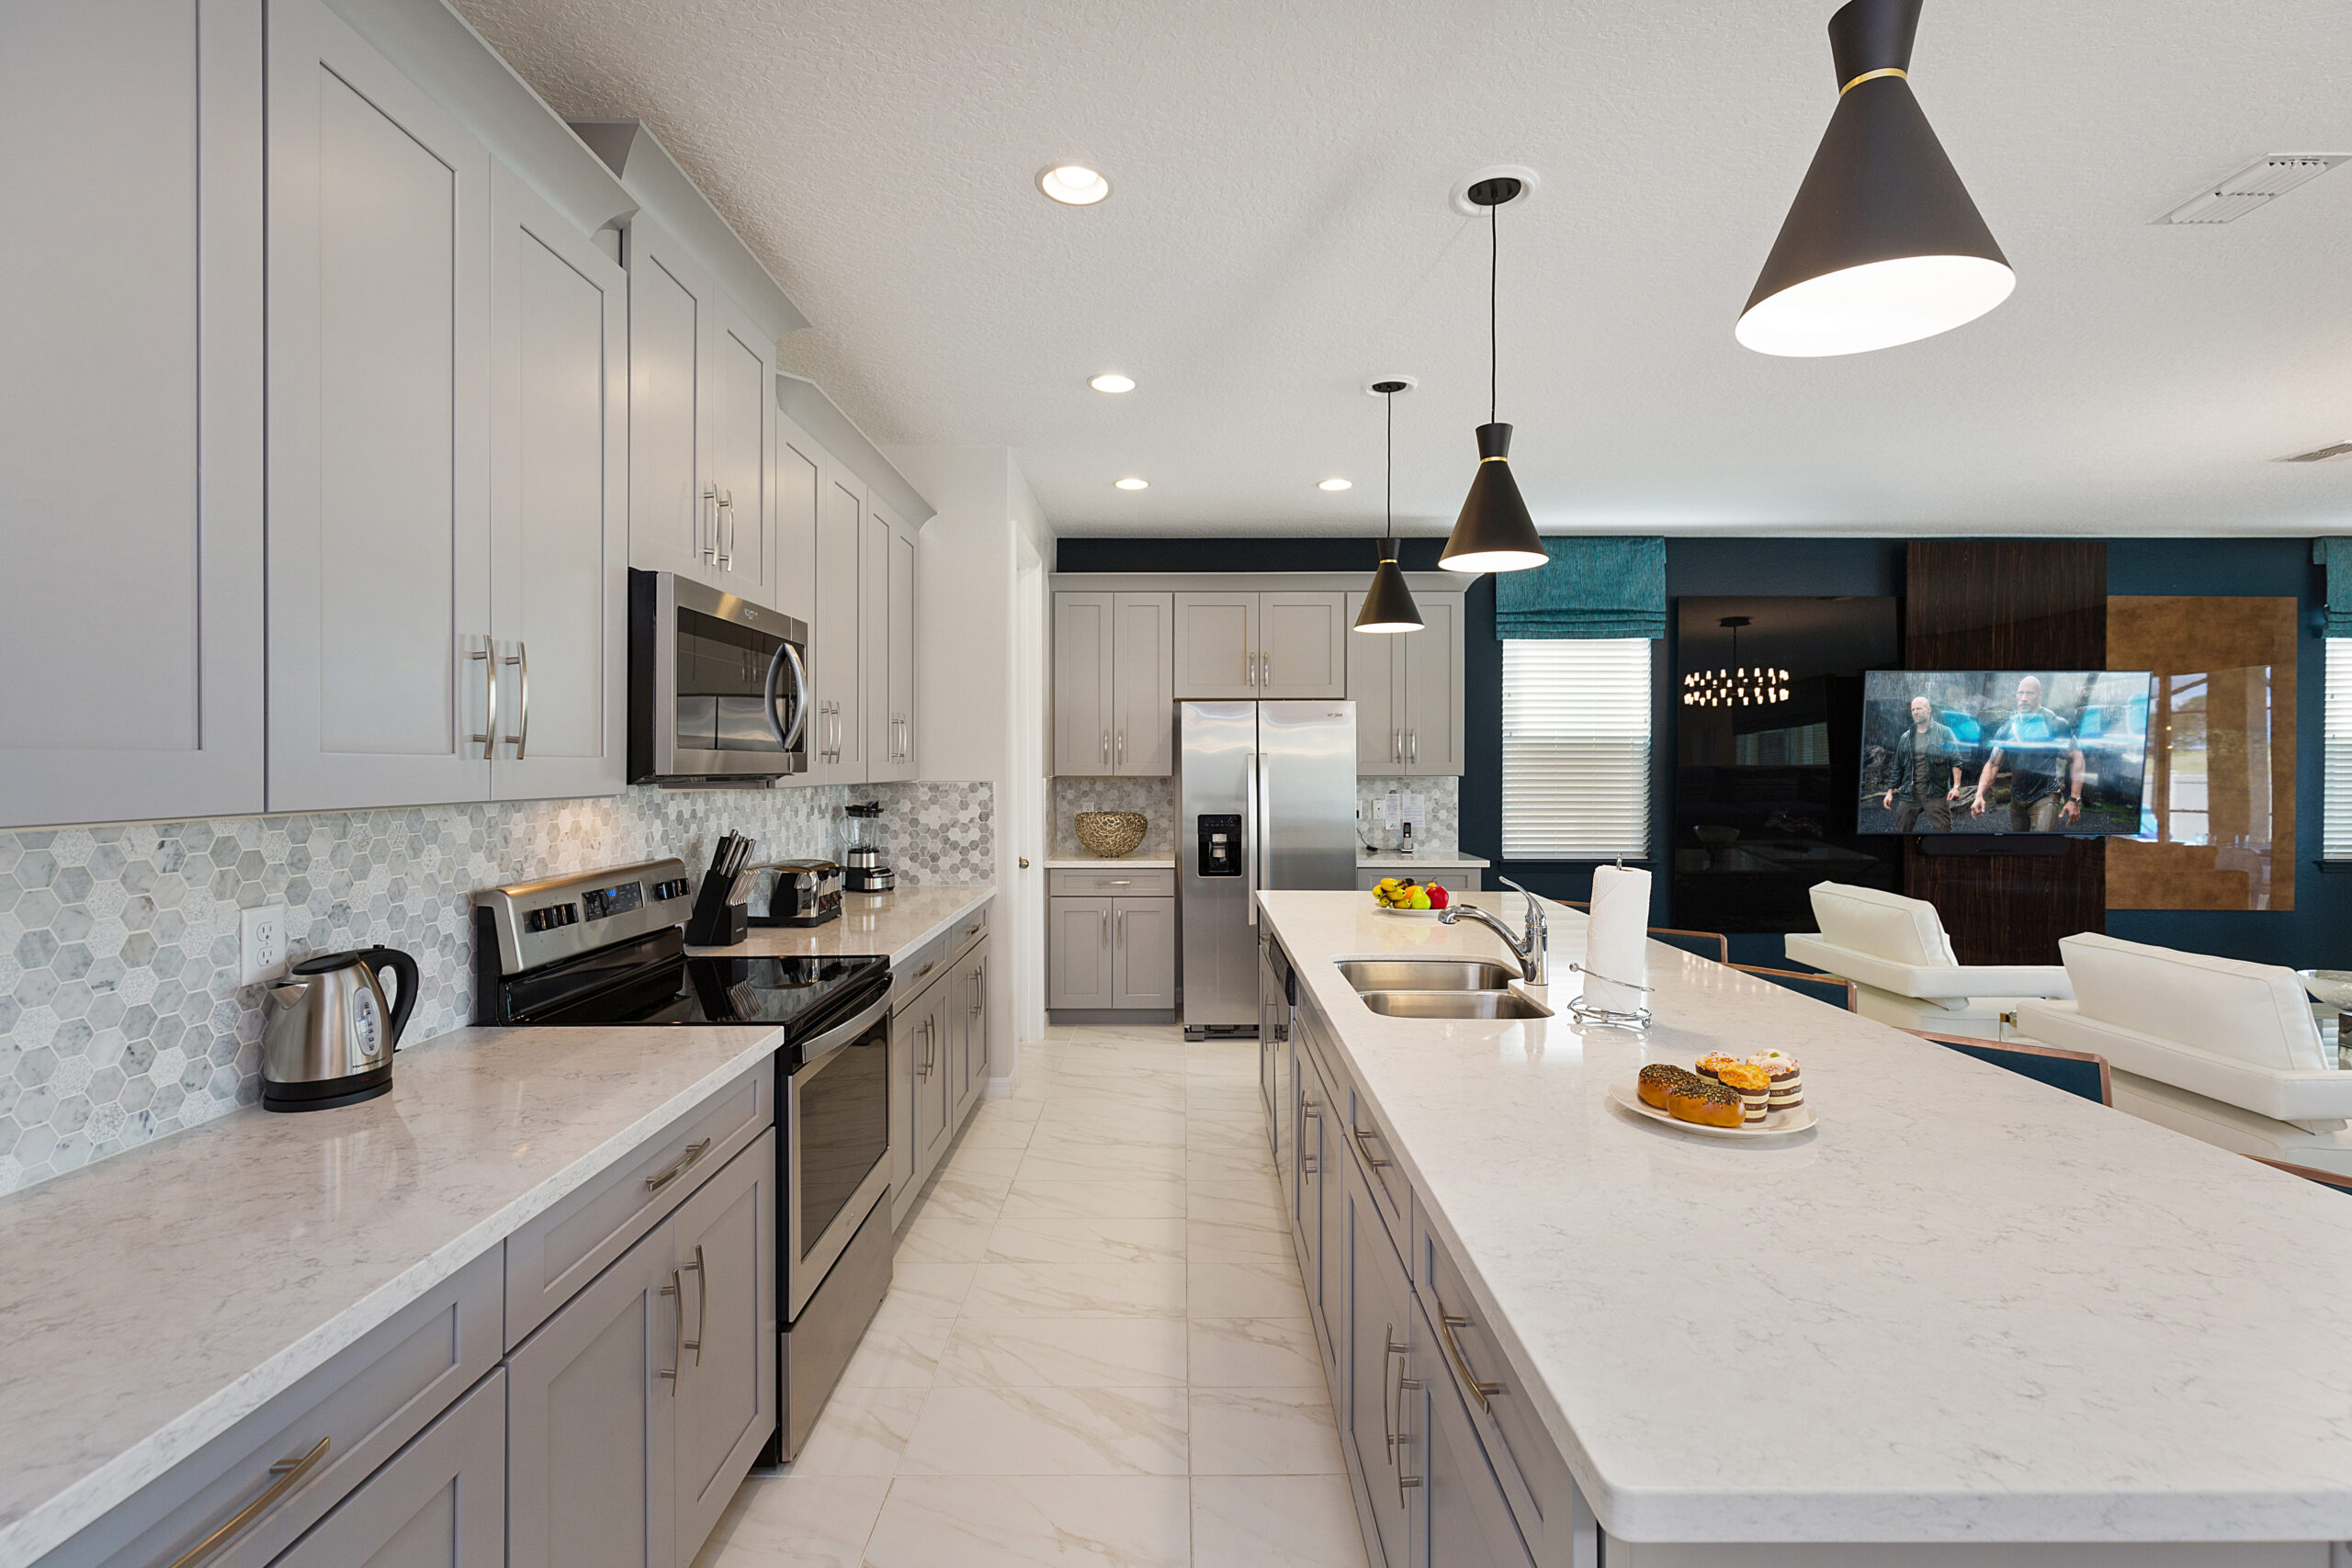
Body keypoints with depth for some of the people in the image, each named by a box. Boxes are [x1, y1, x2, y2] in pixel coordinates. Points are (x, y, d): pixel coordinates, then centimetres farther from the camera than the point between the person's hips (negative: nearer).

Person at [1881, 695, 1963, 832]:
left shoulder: (1944, 732, 3)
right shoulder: (1906, 737, 13)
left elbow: (1956, 761, -1)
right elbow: (1898, 767, 16)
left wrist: (1956, 786, -11)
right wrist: (1890, 791, 11)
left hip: (1935, 793, -3)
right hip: (1910, 793, 4)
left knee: (1943, 829, -7)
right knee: (1901, 830, 5)